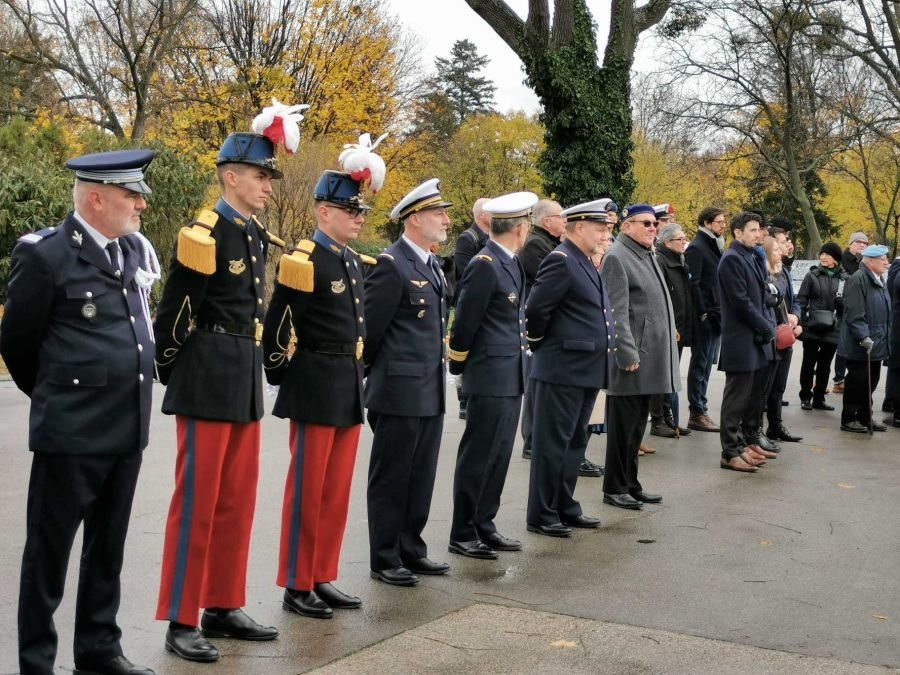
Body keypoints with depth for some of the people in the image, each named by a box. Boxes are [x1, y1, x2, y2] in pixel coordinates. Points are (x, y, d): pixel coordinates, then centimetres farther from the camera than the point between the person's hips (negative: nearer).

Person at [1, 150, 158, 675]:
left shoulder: (136, 251, 8)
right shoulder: (46, 255, -11)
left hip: (129, 429, 6)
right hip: (71, 431, -6)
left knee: (108, 548, 16)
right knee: (50, 550, 5)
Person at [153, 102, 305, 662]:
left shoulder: (258, 237, 13)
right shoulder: (204, 234, -14)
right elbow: (175, 313, -12)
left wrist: (250, 367, 19)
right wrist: (173, 377, -5)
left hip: (246, 379, 9)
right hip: (209, 380, -9)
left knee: (238, 499, 13)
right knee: (197, 498, -3)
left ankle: (224, 607, 23)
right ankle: (181, 621, 5)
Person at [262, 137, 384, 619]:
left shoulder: (355, 262, 13)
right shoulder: (303, 260, -14)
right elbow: (277, 326, -14)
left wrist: (355, 374, 17)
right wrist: (280, 376, -7)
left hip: (349, 388, 8)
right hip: (315, 389, -8)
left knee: (337, 489, 13)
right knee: (307, 488, 1)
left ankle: (322, 578, 23)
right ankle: (297, 586, 10)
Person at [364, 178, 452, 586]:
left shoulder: (431, 265, 14)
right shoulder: (391, 265, -14)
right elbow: (370, 328, -12)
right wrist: (377, 374, -2)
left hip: (430, 394, 8)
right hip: (400, 392, -8)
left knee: (421, 477, 14)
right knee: (391, 479, 2)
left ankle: (411, 550, 24)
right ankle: (384, 560, 11)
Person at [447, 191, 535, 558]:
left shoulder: (511, 264, 13)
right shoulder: (484, 265, -16)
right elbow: (464, 323, -14)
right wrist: (458, 367, -5)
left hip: (511, 378, 9)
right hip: (491, 378, -9)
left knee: (498, 456, 14)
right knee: (478, 457, -1)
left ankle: (484, 526, 23)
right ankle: (462, 534, 8)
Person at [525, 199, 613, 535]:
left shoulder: (586, 263, 15)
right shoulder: (561, 260, -15)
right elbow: (536, 309, -20)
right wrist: (539, 343, -6)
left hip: (586, 371, 9)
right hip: (563, 370, -9)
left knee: (575, 443, 16)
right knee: (552, 444, -1)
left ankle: (566, 508, 26)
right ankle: (541, 516, 7)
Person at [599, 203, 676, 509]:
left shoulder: (647, 256, 16)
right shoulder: (616, 257, -11)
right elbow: (617, 312, -17)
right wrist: (628, 354, -20)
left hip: (650, 356, 9)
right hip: (631, 358, -9)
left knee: (637, 425, 14)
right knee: (623, 425, -1)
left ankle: (630, 484, 22)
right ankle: (614, 488, 8)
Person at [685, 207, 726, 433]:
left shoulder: (716, 246, 17)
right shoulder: (696, 248, -10)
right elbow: (693, 283, -16)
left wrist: (721, 311, 12)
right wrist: (702, 313, -18)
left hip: (716, 315, 8)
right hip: (704, 316, -8)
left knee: (706, 364, 11)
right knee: (700, 364, -3)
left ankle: (701, 409, 16)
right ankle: (697, 414, 1)